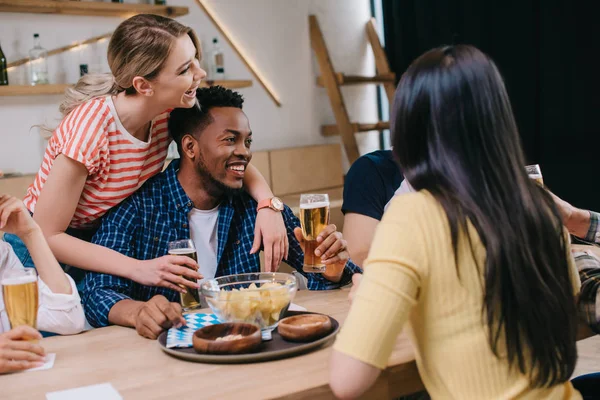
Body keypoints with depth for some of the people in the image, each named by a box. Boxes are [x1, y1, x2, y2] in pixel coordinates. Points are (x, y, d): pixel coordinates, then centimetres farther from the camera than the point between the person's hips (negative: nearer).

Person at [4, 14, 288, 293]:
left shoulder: (169, 112, -16)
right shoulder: (91, 126, -33)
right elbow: (46, 235, -27)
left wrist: (268, 204, -25)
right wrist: (138, 269, -36)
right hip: (47, 251, -5)